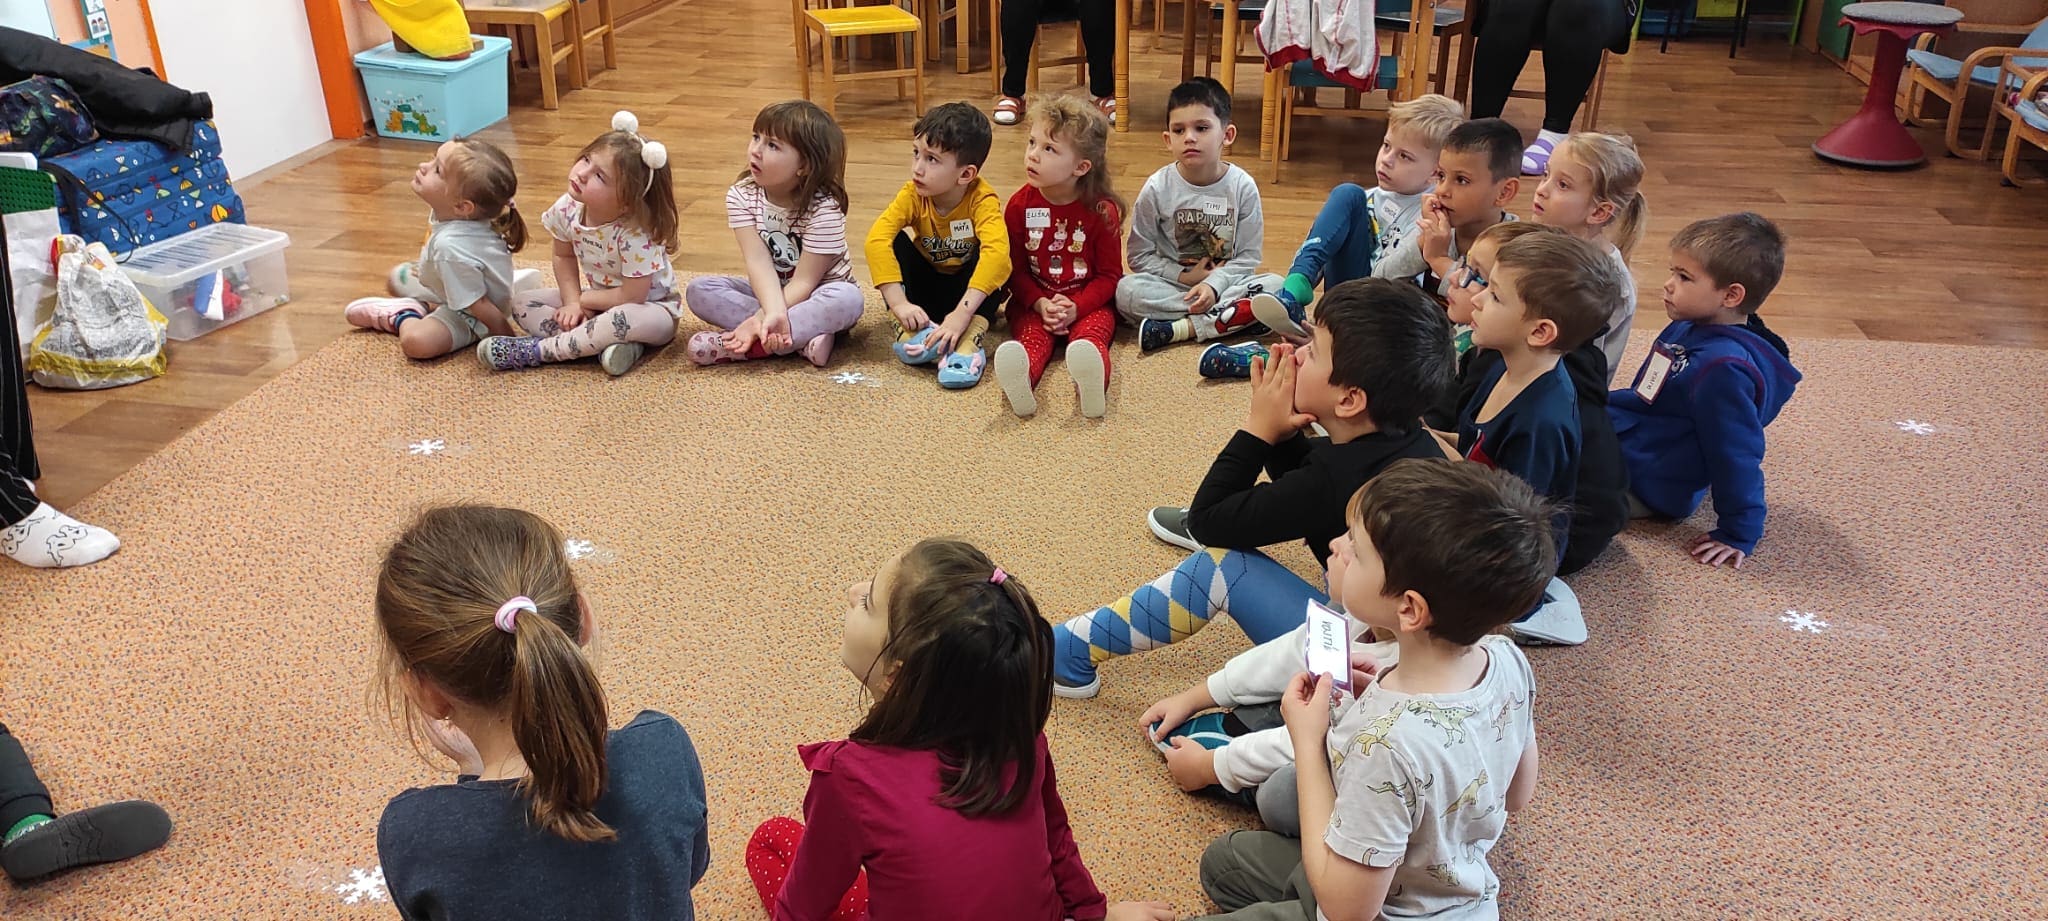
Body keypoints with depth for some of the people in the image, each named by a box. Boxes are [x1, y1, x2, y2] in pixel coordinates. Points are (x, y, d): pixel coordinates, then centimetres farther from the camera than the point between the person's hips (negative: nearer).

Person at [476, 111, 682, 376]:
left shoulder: (637, 233, -31)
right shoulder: (567, 209, -14)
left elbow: (632, 297, -29)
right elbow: (564, 257, 3)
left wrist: (581, 299, -16)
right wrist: (572, 303, -12)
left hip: (651, 307, -6)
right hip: (600, 300, 7)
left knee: (629, 318, -41)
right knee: (523, 306, -5)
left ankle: (537, 350, -25)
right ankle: (604, 341, -22)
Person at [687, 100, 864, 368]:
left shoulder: (824, 210, -23)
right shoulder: (741, 196, -13)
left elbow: (804, 282, -25)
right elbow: (759, 262, -23)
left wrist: (760, 320, -37)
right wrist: (774, 313, -41)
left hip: (816, 298, -4)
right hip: (768, 292, 4)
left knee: (848, 298, -37)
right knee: (699, 289, -18)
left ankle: (729, 345, -36)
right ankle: (805, 335, -29)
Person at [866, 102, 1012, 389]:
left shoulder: (982, 200, -27)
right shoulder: (913, 195, -18)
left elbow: (997, 252, -44)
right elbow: (876, 238, -31)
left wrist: (962, 313, -53)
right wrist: (898, 303, -42)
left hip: (969, 285, -2)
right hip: (927, 285, 3)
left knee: (989, 259, -32)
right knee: (896, 243, -21)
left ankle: (971, 337, -39)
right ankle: (909, 328, -27)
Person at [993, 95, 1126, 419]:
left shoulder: (1101, 210, -5)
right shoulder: (1019, 205, 1)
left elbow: (1109, 274, -1)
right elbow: (1014, 267, 4)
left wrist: (1075, 308, -17)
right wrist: (1039, 303, -13)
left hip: (1088, 303, -1)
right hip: (1034, 301, 1)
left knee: (1092, 332, -30)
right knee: (1031, 333, -28)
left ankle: (1091, 383, -64)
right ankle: (1019, 381, -62)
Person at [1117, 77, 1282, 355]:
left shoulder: (1242, 186, -6)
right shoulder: (1157, 188, -7)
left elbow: (1247, 256, -5)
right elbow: (1140, 255, -3)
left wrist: (1213, 284, -22)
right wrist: (1184, 277, -14)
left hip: (1224, 280, 1)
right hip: (1172, 284, -1)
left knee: (1277, 287, -26)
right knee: (1127, 291, -30)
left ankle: (1179, 329, -29)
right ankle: (1237, 318, -26)